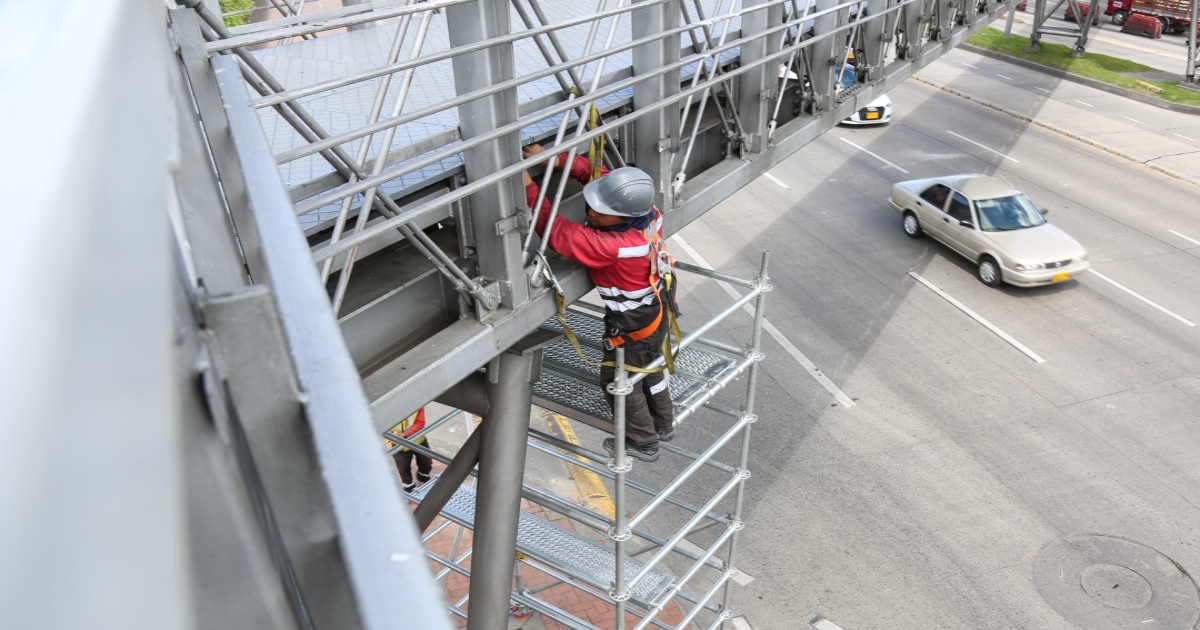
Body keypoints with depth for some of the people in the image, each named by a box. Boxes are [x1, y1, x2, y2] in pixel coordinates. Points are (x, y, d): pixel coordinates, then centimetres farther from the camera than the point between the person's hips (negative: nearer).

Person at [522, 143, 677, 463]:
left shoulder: (614, 246, -40)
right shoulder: (647, 211, -20)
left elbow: (559, 232, -34)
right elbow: (597, 173, -10)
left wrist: (527, 186, -31)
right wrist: (556, 158, -18)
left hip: (633, 324, -8)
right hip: (656, 309, 8)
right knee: (650, 368, 29)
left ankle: (642, 442, 36)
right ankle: (663, 424, 51)